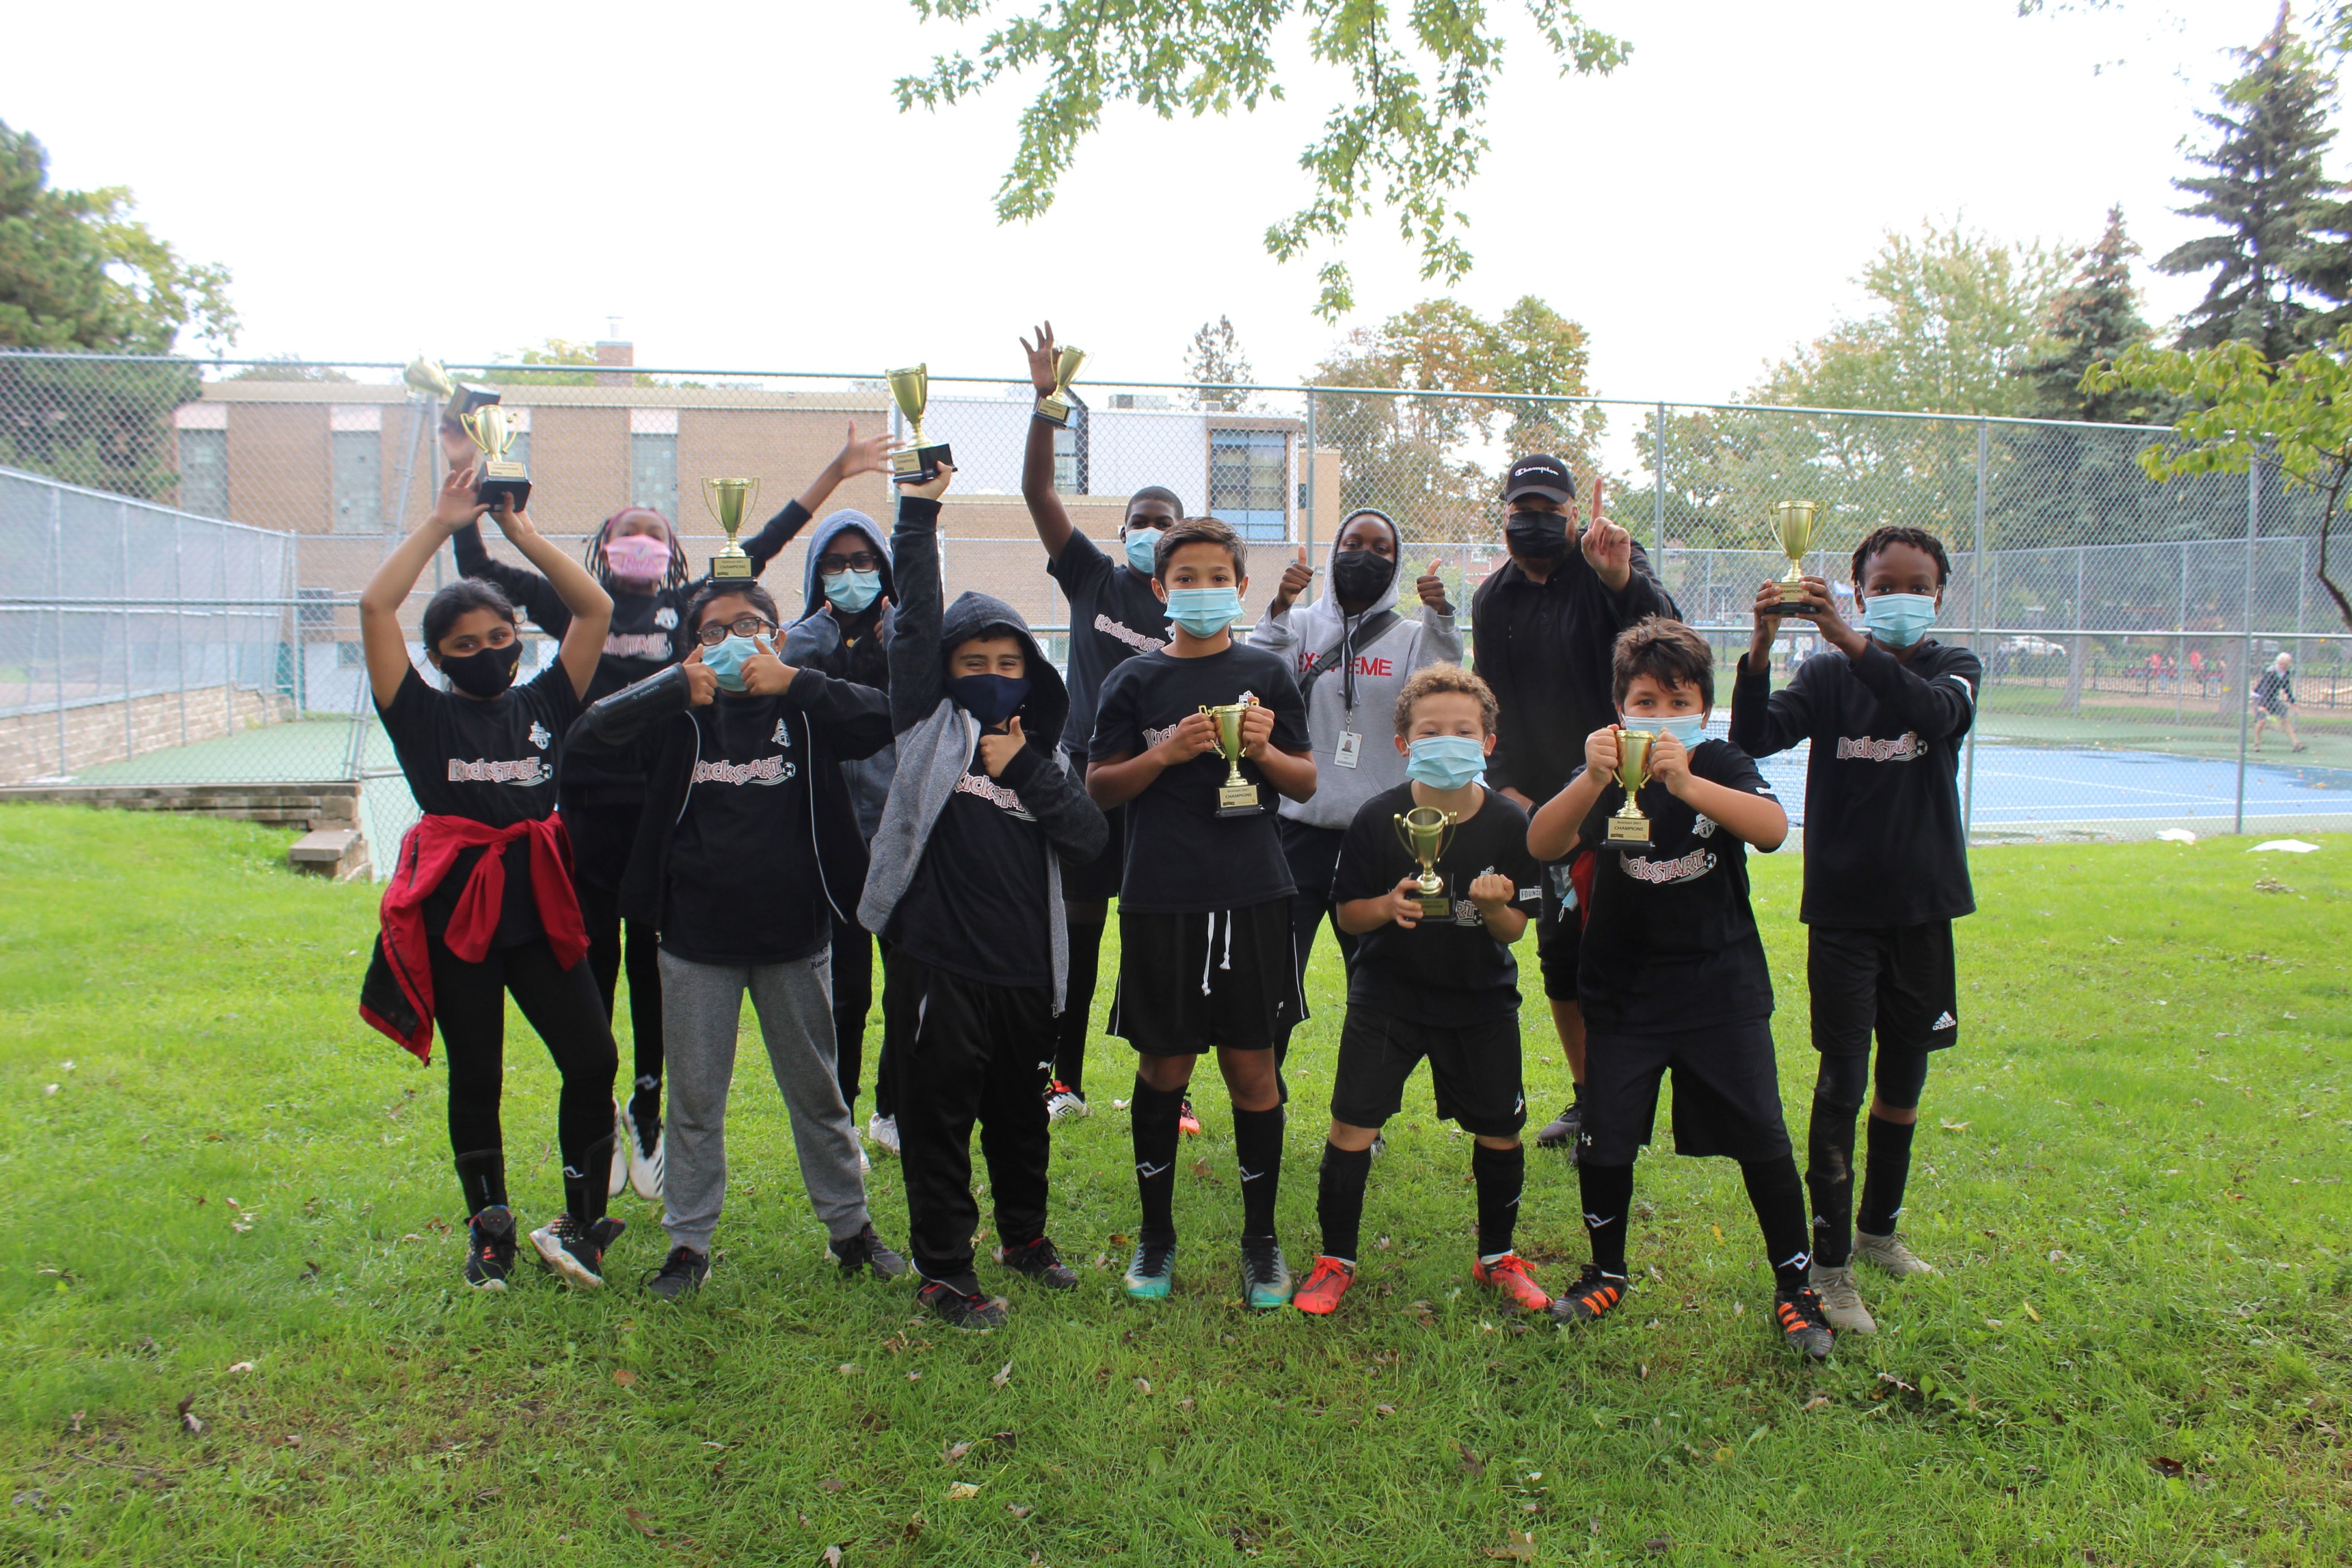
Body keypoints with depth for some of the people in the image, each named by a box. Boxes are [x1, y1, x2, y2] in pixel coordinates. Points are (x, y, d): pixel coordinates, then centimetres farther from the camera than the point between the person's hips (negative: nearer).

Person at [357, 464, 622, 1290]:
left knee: (593, 1063, -3)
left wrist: (523, 533, 1)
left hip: (538, 909, 2)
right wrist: (441, 522, -6)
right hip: (454, 913, -2)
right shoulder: (424, 716, 1)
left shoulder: (542, 703, 7)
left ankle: (578, 1224, 13)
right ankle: (489, 1232, 27)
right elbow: (376, 606, -10)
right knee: (476, 1080, 10)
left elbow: (595, 608, 2)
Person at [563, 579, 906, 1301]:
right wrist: (678, 686, -20)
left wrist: (795, 682, -24)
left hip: (795, 939, -1)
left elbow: (887, 719, -17)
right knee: (695, 1098, 10)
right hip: (697, 943, 1)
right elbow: (587, 736, -11)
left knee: (817, 1091, 13)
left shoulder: (806, 710, -2)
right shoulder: (678, 717, 2)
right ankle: (689, 1242, 25)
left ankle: (850, 1226, 28)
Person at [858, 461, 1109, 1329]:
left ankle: (1025, 1234, 39)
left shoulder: (1043, 751, 11)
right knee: (940, 1118, 4)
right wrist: (919, 514, -11)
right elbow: (916, 621, -9)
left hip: (1025, 965, 4)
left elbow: (1091, 836, -2)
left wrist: (1025, 770, -10)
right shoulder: (932, 726, 1)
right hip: (939, 959, -4)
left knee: (1022, 1112, 19)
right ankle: (943, 1269, 19)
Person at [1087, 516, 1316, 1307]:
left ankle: (1261, 1239, 21)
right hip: (1160, 900, 0)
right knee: (1163, 1068, 7)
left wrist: (1265, 751, -10)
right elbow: (1100, 787, 5)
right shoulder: (1137, 679, 5)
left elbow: (1307, 784, 10)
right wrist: (1166, 753, -11)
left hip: (1252, 895, 0)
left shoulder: (1265, 673, 7)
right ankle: (1156, 1233, 24)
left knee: (1252, 1067, 5)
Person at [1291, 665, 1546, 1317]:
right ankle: (1336, 1260, 15)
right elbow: (1348, 913, -5)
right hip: (1387, 994, -1)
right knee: (1352, 1123, -5)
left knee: (1500, 1130, 8)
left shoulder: (1508, 824, -10)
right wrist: (1388, 907, -25)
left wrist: (1494, 907, -26)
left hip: (1482, 1000, 2)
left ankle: (1497, 1258, 32)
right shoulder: (1378, 819, -13)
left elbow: (1514, 930, -4)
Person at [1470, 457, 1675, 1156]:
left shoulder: (1609, 565, -6)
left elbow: (1660, 632, -27)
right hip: (1542, 803, 5)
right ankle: (1587, 1097, 25)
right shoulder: (1493, 600, 9)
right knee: (1558, 953, 10)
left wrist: (1621, 581, -46)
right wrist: (1505, 783, 3)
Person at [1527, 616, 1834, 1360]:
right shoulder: (1606, 776, -5)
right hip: (1624, 992, 1)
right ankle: (1606, 1275, 26)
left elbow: (1774, 829, -26)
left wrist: (1686, 784, -42)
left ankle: (1795, 1287, 20)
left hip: (1723, 990, 0)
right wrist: (1592, 781, -41)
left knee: (1762, 1141, 2)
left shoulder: (1722, 765, -5)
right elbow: (1542, 845, -22)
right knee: (1604, 1141, 5)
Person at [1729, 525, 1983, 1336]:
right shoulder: (1826, 675, 0)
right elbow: (1754, 738, -17)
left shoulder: (1954, 668, 1)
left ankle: (1879, 1228, 33)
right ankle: (1829, 1263, 1)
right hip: (1843, 909, -2)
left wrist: (1853, 641, -38)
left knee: (1903, 1083, 14)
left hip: (1922, 907, 2)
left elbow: (1937, 714, -24)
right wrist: (1761, 648, -33)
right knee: (1841, 1084, -6)